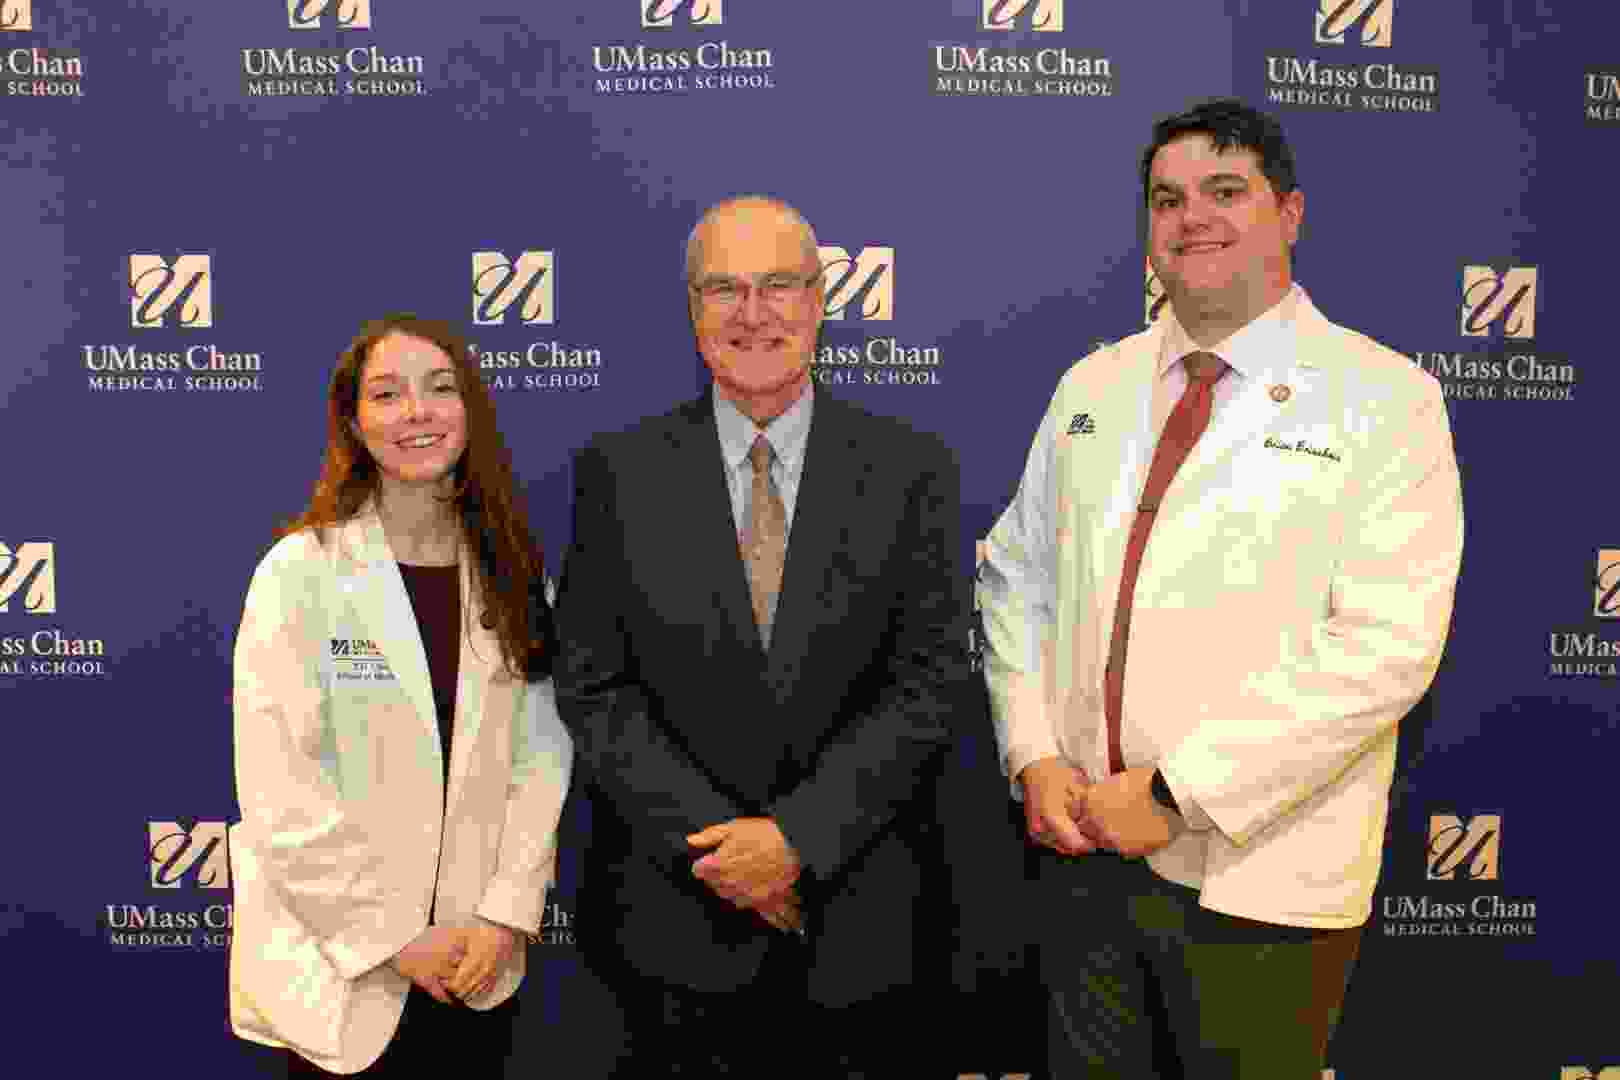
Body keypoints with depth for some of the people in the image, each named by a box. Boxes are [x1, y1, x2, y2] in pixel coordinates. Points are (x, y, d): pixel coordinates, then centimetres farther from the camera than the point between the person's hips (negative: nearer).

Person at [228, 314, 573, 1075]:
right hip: (344, 969, -3)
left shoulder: (512, 572, 2)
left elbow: (540, 754, -1)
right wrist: (395, 937, -14)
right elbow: (279, 790, -14)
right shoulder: (299, 571, -11)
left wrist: (504, 914, -10)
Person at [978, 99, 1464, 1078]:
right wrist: (1035, 758, -5)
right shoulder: (1093, 385, 8)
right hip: (1081, 849, 4)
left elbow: (1387, 644, -17)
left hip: (1257, 878, -4)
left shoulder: (1387, 398, -7)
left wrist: (1178, 795, -19)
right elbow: (1016, 575, 9)